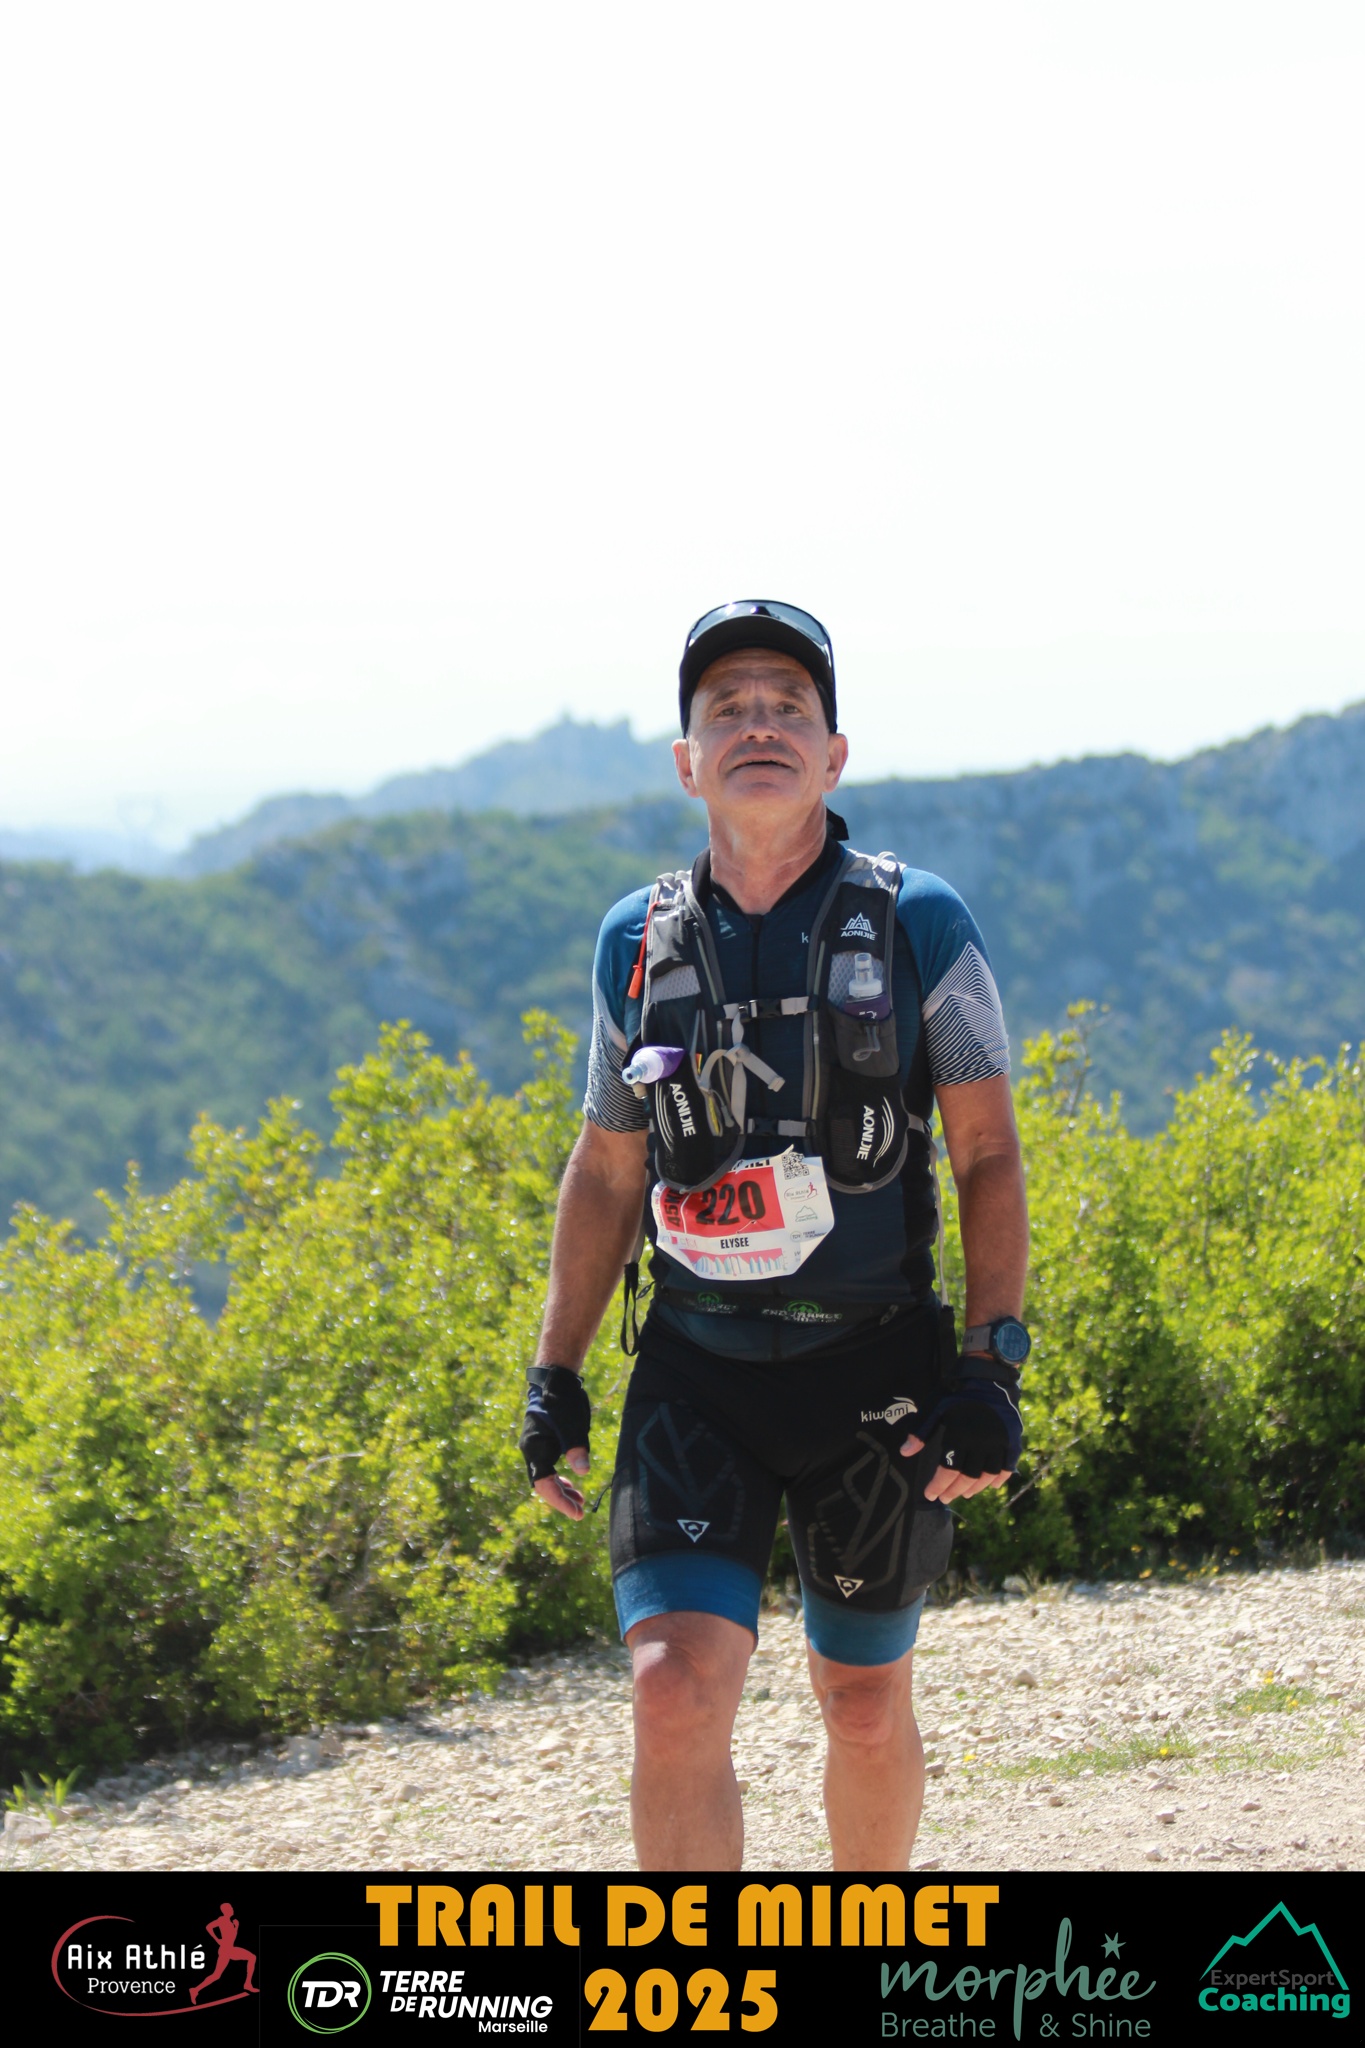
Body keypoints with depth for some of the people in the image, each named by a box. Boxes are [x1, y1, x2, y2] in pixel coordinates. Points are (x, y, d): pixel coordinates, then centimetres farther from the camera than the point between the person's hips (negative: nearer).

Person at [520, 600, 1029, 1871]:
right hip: (697, 1376, 1)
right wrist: (555, 1376, 10)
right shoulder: (638, 943, 4)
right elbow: (605, 1172, 13)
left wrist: (992, 1369, -11)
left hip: (871, 1375, -1)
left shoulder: (917, 927, -4)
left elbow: (990, 1158, -2)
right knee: (675, 1694, -15)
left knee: (864, 1708, 11)